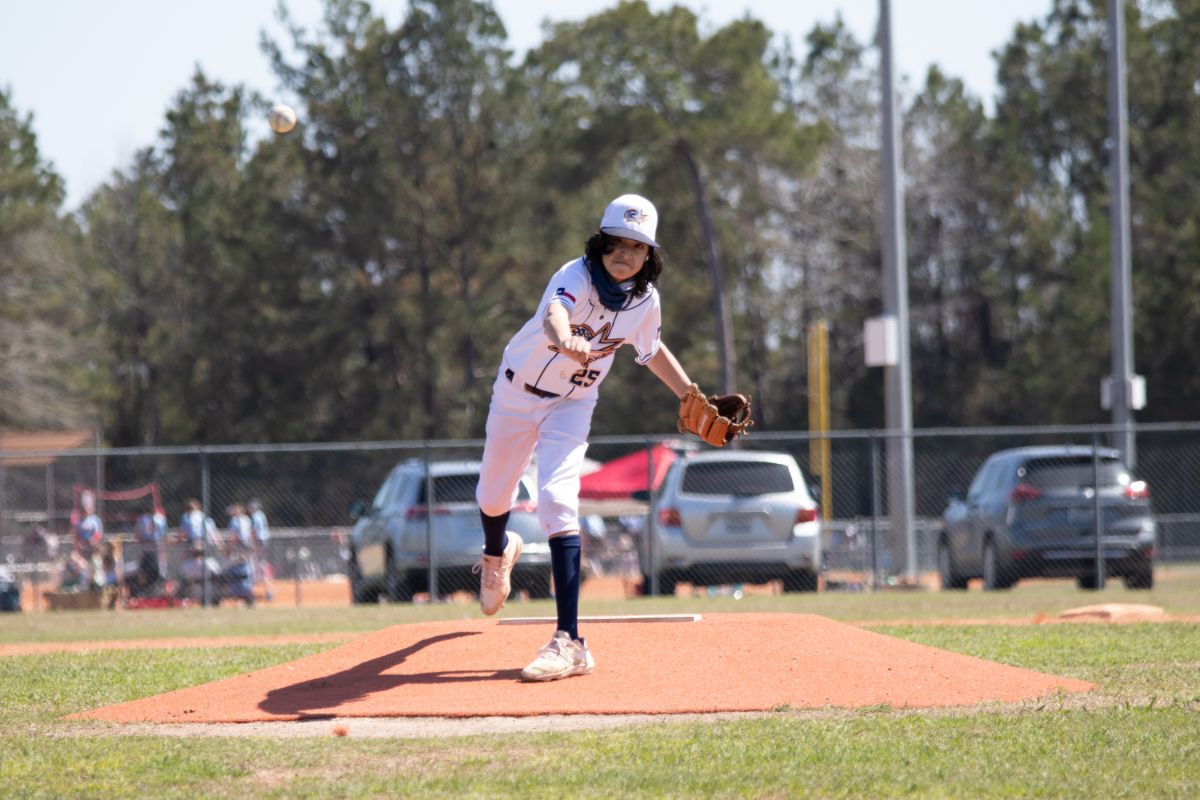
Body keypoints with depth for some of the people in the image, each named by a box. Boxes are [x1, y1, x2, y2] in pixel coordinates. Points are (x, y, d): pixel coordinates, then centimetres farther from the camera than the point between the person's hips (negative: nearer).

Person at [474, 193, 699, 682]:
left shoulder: (646, 300, -13)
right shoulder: (578, 277, -29)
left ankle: (569, 642, -26)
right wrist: (566, 342, -76)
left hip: (572, 405, 1)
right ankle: (497, 551, 57)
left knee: (557, 500, -21)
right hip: (519, 391, -1)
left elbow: (651, 349, 10)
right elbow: (554, 312, -53)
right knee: (492, 497, 15)